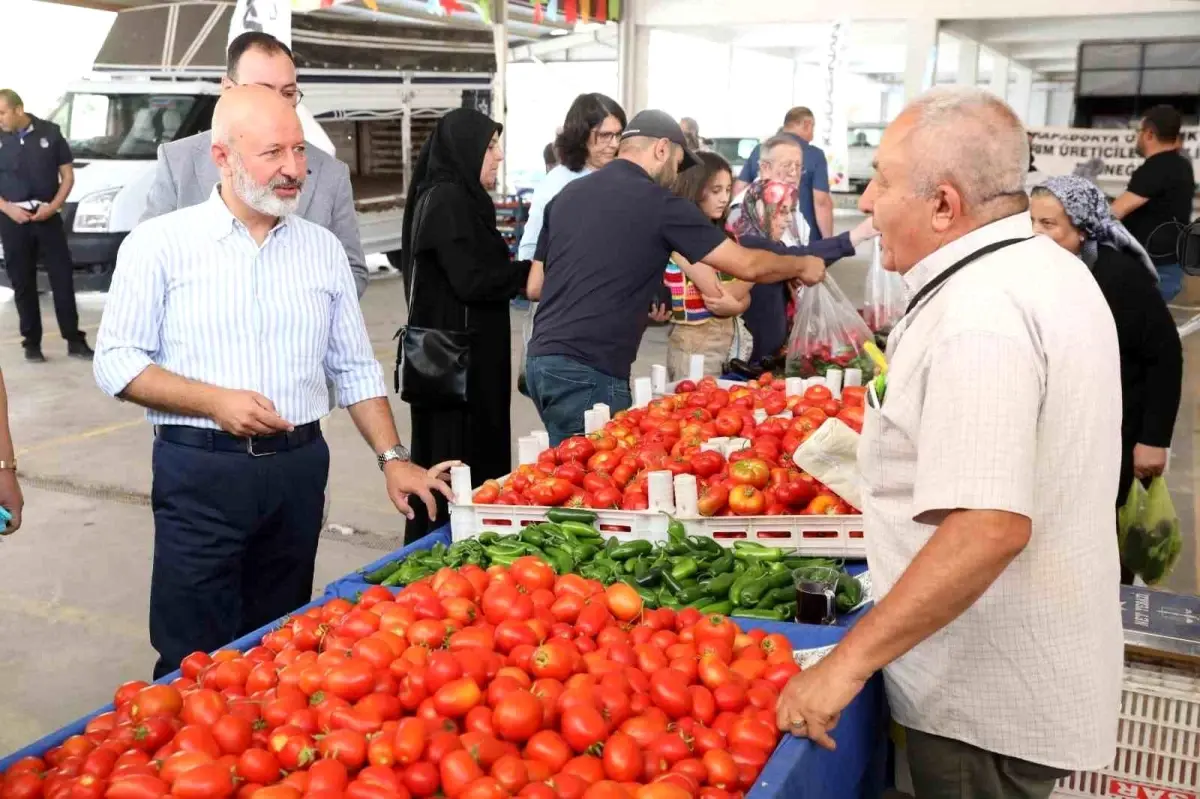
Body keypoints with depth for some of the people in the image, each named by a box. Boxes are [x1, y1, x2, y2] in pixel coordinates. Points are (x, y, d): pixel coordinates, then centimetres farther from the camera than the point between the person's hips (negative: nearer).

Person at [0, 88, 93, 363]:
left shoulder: (50, 133, 1)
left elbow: (68, 175, 5)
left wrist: (53, 206, -9)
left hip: (47, 217, 0)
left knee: (63, 277, -1)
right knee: (22, 283, 5)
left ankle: (75, 340, 6)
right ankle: (31, 342, 13)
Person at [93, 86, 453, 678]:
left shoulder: (323, 248, 8)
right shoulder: (160, 244, -3)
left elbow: (355, 369, 11)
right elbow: (115, 362, -4)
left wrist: (392, 458, 2)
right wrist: (215, 401, -17)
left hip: (299, 471, 4)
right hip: (200, 473, -3)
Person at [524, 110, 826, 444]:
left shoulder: (569, 194, 13)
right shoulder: (658, 203, -5)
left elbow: (534, 287, 19)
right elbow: (746, 265, 0)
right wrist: (803, 265, 18)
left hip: (542, 357, 8)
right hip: (586, 371, -7)